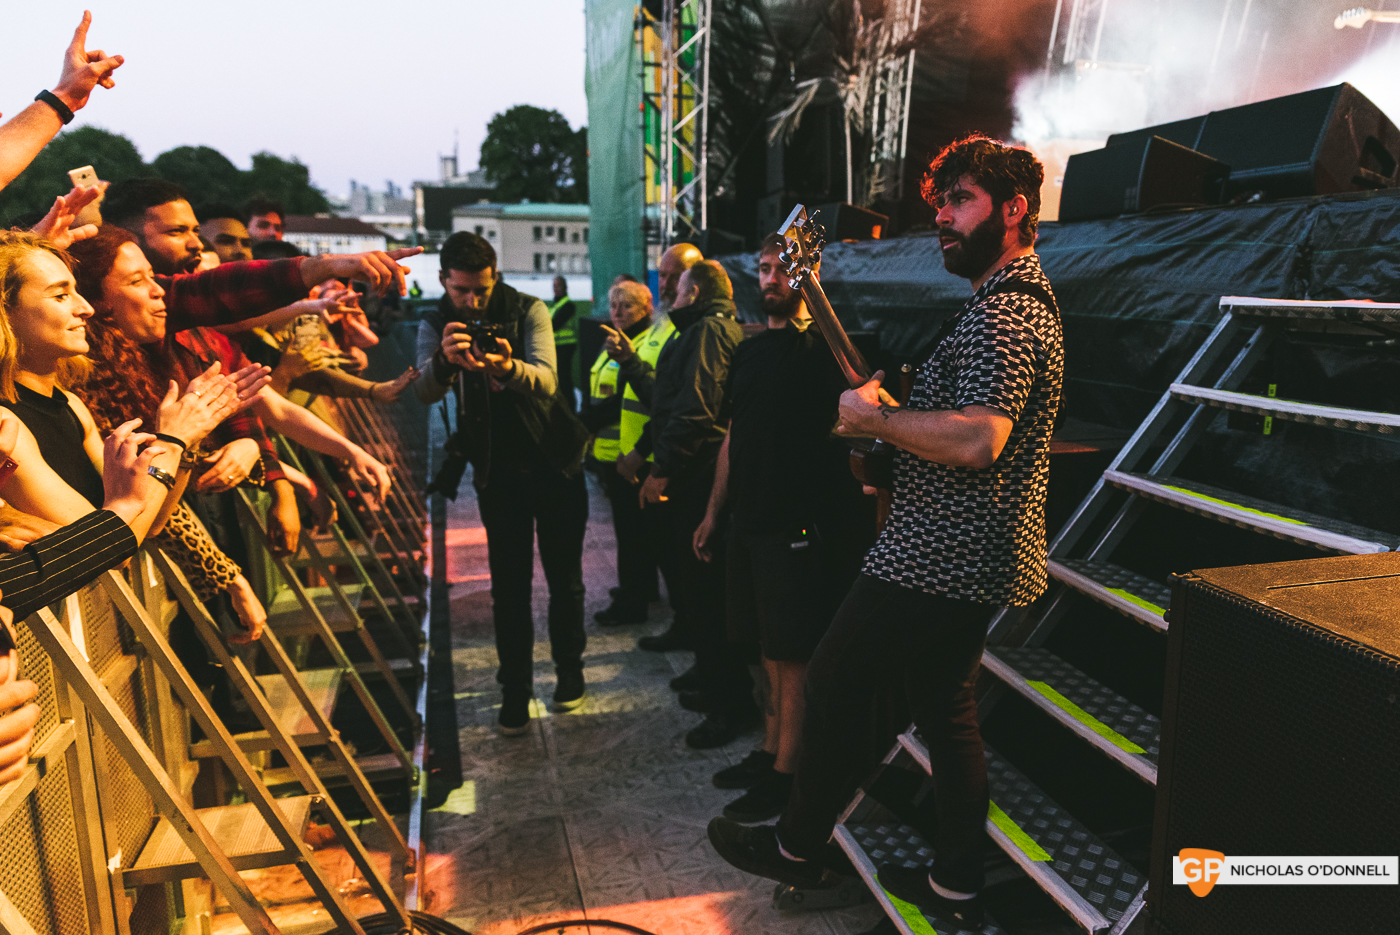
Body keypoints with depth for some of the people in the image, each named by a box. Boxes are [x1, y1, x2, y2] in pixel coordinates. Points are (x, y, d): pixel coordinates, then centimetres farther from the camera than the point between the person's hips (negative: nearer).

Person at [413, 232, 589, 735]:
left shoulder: (529, 311, -12)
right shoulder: (436, 326, -5)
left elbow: (546, 382, -27)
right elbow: (424, 392, -21)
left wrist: (508, 367, -49)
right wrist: (443, 361, -43)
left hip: (555, 462, -1)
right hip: (497, 471, 1)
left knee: (564, 576, 9)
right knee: (509, 585, 4)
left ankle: (569, 667, 30)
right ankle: (515, 688, 18)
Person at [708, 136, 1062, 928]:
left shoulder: (1004, 314, -19)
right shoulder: (1023, 297, 17)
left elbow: (976, 441, -32)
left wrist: (875, 418, -19)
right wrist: (891, 411, 11)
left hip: (936, 562, -11)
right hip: (970, 562, 11)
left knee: (834, 685, 5)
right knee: (947, 710, 17)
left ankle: (797, 847, 25)